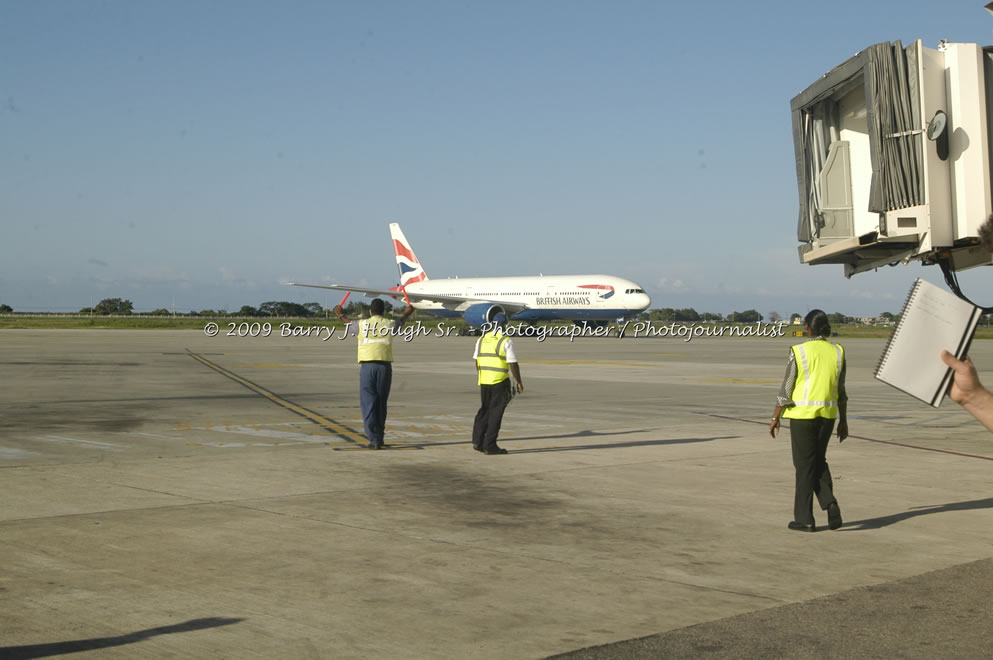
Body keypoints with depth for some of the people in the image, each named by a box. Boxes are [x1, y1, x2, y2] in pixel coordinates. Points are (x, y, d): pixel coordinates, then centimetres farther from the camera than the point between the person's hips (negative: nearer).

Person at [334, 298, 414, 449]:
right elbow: (399, 324, 34)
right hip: (385, 366, 1)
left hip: (367, 366, -1)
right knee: (381, 403, 12)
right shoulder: (389, 324, 9)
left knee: (368, 403, -1)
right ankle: (379, 438, 18)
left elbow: (352, 326, 31)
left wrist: (342, 316, 53)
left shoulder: (362, 324, 7)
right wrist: (406, 314, 57)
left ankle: (374, 440, -9)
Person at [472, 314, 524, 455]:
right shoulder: (506, 341, -9)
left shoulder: (481, 339, 7)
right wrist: (519, 382, -1)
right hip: (500, 382, -5)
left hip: (484, 380, 5)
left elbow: (477, 361, 13)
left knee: (484, 410, 16)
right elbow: (513, 364, -11)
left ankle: (477, 440, 4)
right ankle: (489, 445, 3)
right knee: (495, 413, 1)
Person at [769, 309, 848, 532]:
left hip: (803, 414, -4)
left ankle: (804, 519, 8)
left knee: (805, 465, 4)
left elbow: (786, 390, -8)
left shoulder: (798, 352, -10)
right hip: (827, 414, 4)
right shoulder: (837, 352, 3)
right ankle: (830, 504, 0)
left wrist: (775, 418, 1)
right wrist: (843, 421, 14)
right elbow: (841, 392, 7)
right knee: (819, 461, 19)